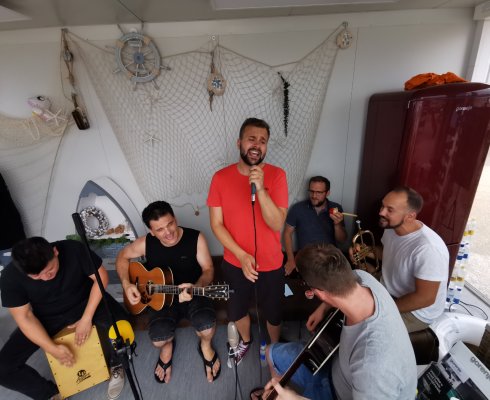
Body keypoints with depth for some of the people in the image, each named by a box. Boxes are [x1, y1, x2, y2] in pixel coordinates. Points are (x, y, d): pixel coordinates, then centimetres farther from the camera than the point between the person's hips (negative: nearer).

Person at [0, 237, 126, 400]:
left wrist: (87, 318, -23)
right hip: (47, 317, 3)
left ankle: (115, 365, 5)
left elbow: (101, 277, -19)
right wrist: (53, 348, -22)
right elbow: (25, 317, -16)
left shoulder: (74, 249, -28)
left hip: (85, 302, -2)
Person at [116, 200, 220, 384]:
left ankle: (205, 346, 11)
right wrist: (126, 284, -6)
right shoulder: (146, 243, -11)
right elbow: (122, 256, 8)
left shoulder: (195, 238, -17)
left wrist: (197, 287, -35)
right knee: (159, 337, -25)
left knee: (206, 323, -30)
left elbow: (208, 269, -14)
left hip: (193, 294, -1)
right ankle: (167, 346, 19)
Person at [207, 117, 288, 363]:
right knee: (236, 311, 25)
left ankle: (275, 347, 55)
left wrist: (260, 188, -34)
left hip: (270, 265, -1)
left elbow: (277, 225, -22)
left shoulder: (276, 175, -15)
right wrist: (241, 255, -18)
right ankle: (245, 340, 59)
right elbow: (216, 224, -9)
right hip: (234, 263, 2)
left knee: (273, 313, 22)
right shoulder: (221, 177, -11)